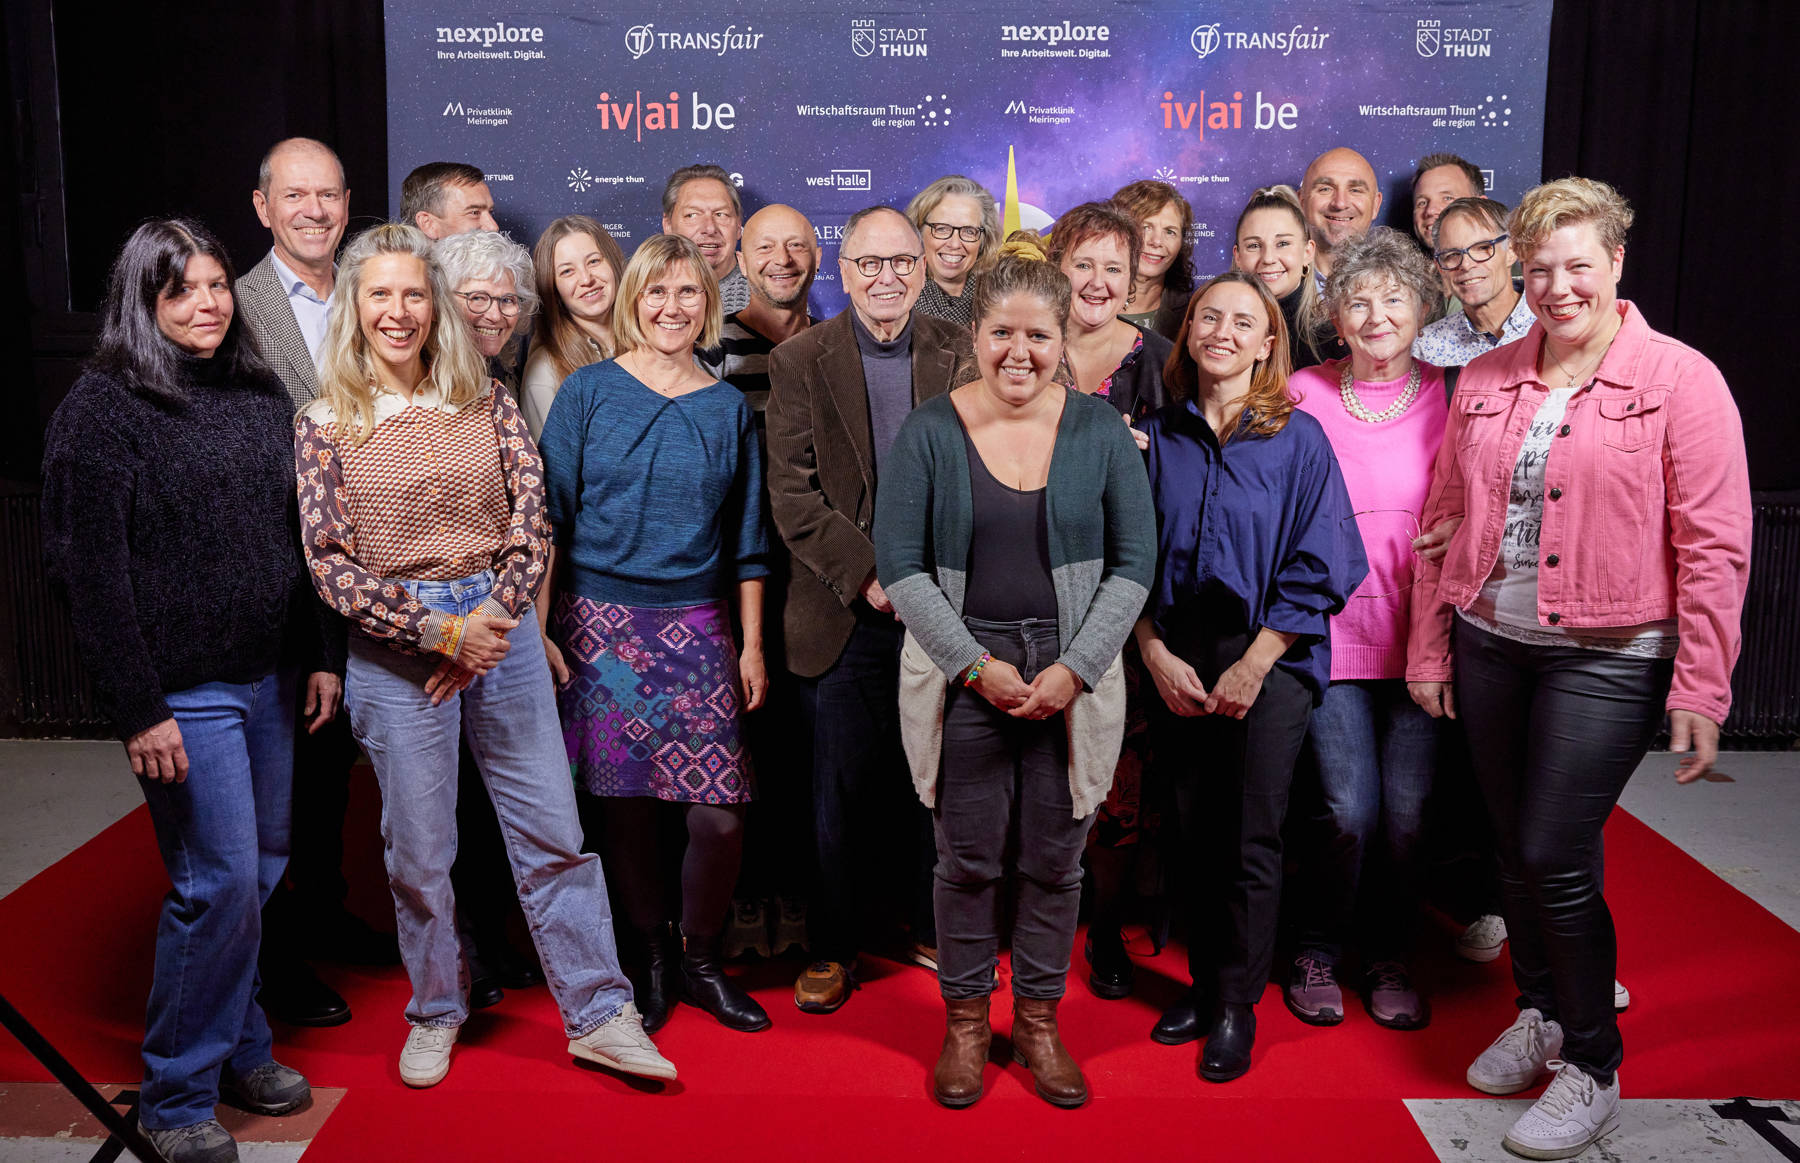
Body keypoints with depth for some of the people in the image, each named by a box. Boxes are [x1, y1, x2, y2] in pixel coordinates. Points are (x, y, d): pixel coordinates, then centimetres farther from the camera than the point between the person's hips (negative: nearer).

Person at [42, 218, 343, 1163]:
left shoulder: (262, 395, 11)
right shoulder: (102, 408, -7)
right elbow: (91, 570, -11)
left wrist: (324, 653, 10)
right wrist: (137, 710, -15)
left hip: (270, 678, 6)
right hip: (186, 691, -6)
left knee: (259, 870, 13)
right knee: (220, 884, -5)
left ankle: (239, 1047, 32)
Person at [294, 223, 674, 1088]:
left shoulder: (484, 402, 6)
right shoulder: (324, 424, 0)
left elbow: (532, 520, 2)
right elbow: (329, 563, -6)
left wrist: (490, 617, -11)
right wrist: (440, 631, -13)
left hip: (498, 629, 2)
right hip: (393, 649, -2)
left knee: (553, 831, 4)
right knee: (419, 848, 9)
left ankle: (598, 1015, 16)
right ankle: (435, 1012, 30)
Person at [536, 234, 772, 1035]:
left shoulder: (728, 409, 9)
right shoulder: (587, 392, 2)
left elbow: (747, 542, 12)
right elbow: (549, 518, 2)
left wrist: (752, 645, 9)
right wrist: (540, 631, -4)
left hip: (696, 629, 1)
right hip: (600, 622, -1)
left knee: (720, 817, -6)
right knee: (625, 810, 3)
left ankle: (700, 960, 18)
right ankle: (653, 957, 25)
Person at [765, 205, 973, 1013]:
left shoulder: (959, 356, 6)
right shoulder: (799, 362, 0)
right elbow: (793, 496, -6)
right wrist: (868, 577, -14)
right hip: (842, 615, -1)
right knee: (842, 791, 6)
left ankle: (938, 930, 29)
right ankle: (834, 948, 22)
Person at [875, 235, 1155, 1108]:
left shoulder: (1100, 430, 2)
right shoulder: (929, 431, -2)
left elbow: (1133, 562, 1)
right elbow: (901, 566, -4)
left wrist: (1077, 667, -10)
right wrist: (977, 664, -11)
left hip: (1075, 680, 1)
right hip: (962, 679, -1)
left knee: (1054, 859, 9)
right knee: (969, 859, 7)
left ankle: (1039, 1019, 28)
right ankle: (965, 1019, 26)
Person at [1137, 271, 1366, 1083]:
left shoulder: (1298, 437, -3)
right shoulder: (1158, 437, 4)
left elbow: (1318, 567, -6)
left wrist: (1254, 665, -10)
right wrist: (1156, 653, -5)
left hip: (1270, 658, -2)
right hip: (1176, 662, 3)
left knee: (1252, 839, 1)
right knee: (1194, 830, 10)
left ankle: (1238, 1006, 16)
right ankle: (1205, 982, 26)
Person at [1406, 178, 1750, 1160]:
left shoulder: (1680, 381, -6)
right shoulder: (1484, 382, 7)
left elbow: (1714, 547, -9)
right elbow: (1444, 519, 11)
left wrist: (1701, 689, -12)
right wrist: (1428, 647, 9)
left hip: (1608, 659, -5)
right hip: (1490, 646, 5)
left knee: (1557, 859, -5)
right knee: (1514, 850, 14)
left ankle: (1593, 1069, 16)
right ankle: (1539, 1015, 36)